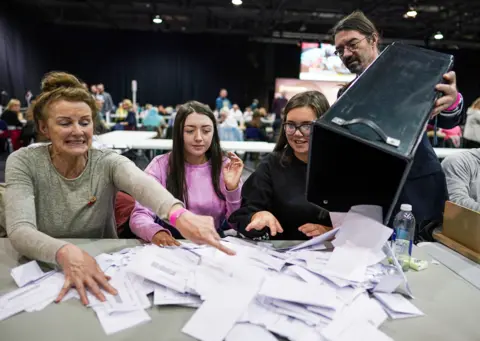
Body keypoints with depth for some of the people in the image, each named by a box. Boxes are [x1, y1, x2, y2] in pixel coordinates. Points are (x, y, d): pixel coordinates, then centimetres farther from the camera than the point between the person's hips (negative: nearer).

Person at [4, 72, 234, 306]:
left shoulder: (108, 162, -10)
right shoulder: (24, 163, -10)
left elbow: (141, 184, -33)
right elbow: (20, 231, -22)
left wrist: (178, 214, -54)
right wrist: (65, 252, -43)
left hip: (103, 268, 0)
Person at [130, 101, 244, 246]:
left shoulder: (225, 167, 0)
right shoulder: (160, 165, -3)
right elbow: (139, 216, -11)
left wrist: (233, 189, -19)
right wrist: (155, 232, -32)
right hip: (170, 247, -2)